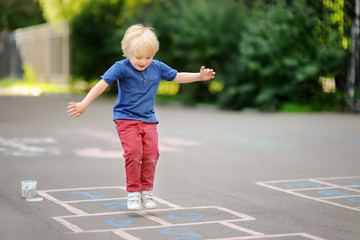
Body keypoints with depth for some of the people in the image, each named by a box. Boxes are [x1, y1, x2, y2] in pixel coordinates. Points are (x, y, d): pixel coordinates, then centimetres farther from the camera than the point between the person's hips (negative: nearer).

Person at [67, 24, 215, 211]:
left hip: (148, 120, 4)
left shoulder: (157, 67, 2)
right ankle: (133, 192, -4)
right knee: (133, 152, -18)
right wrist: (84, 104, -27)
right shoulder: (121, 68, -12)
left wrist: (200, 76, 9)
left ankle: (146, 190, 8)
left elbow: (177, 77, 17)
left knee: (151, 153, -8)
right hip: (126, 118, -4)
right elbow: (102, 84, -19)